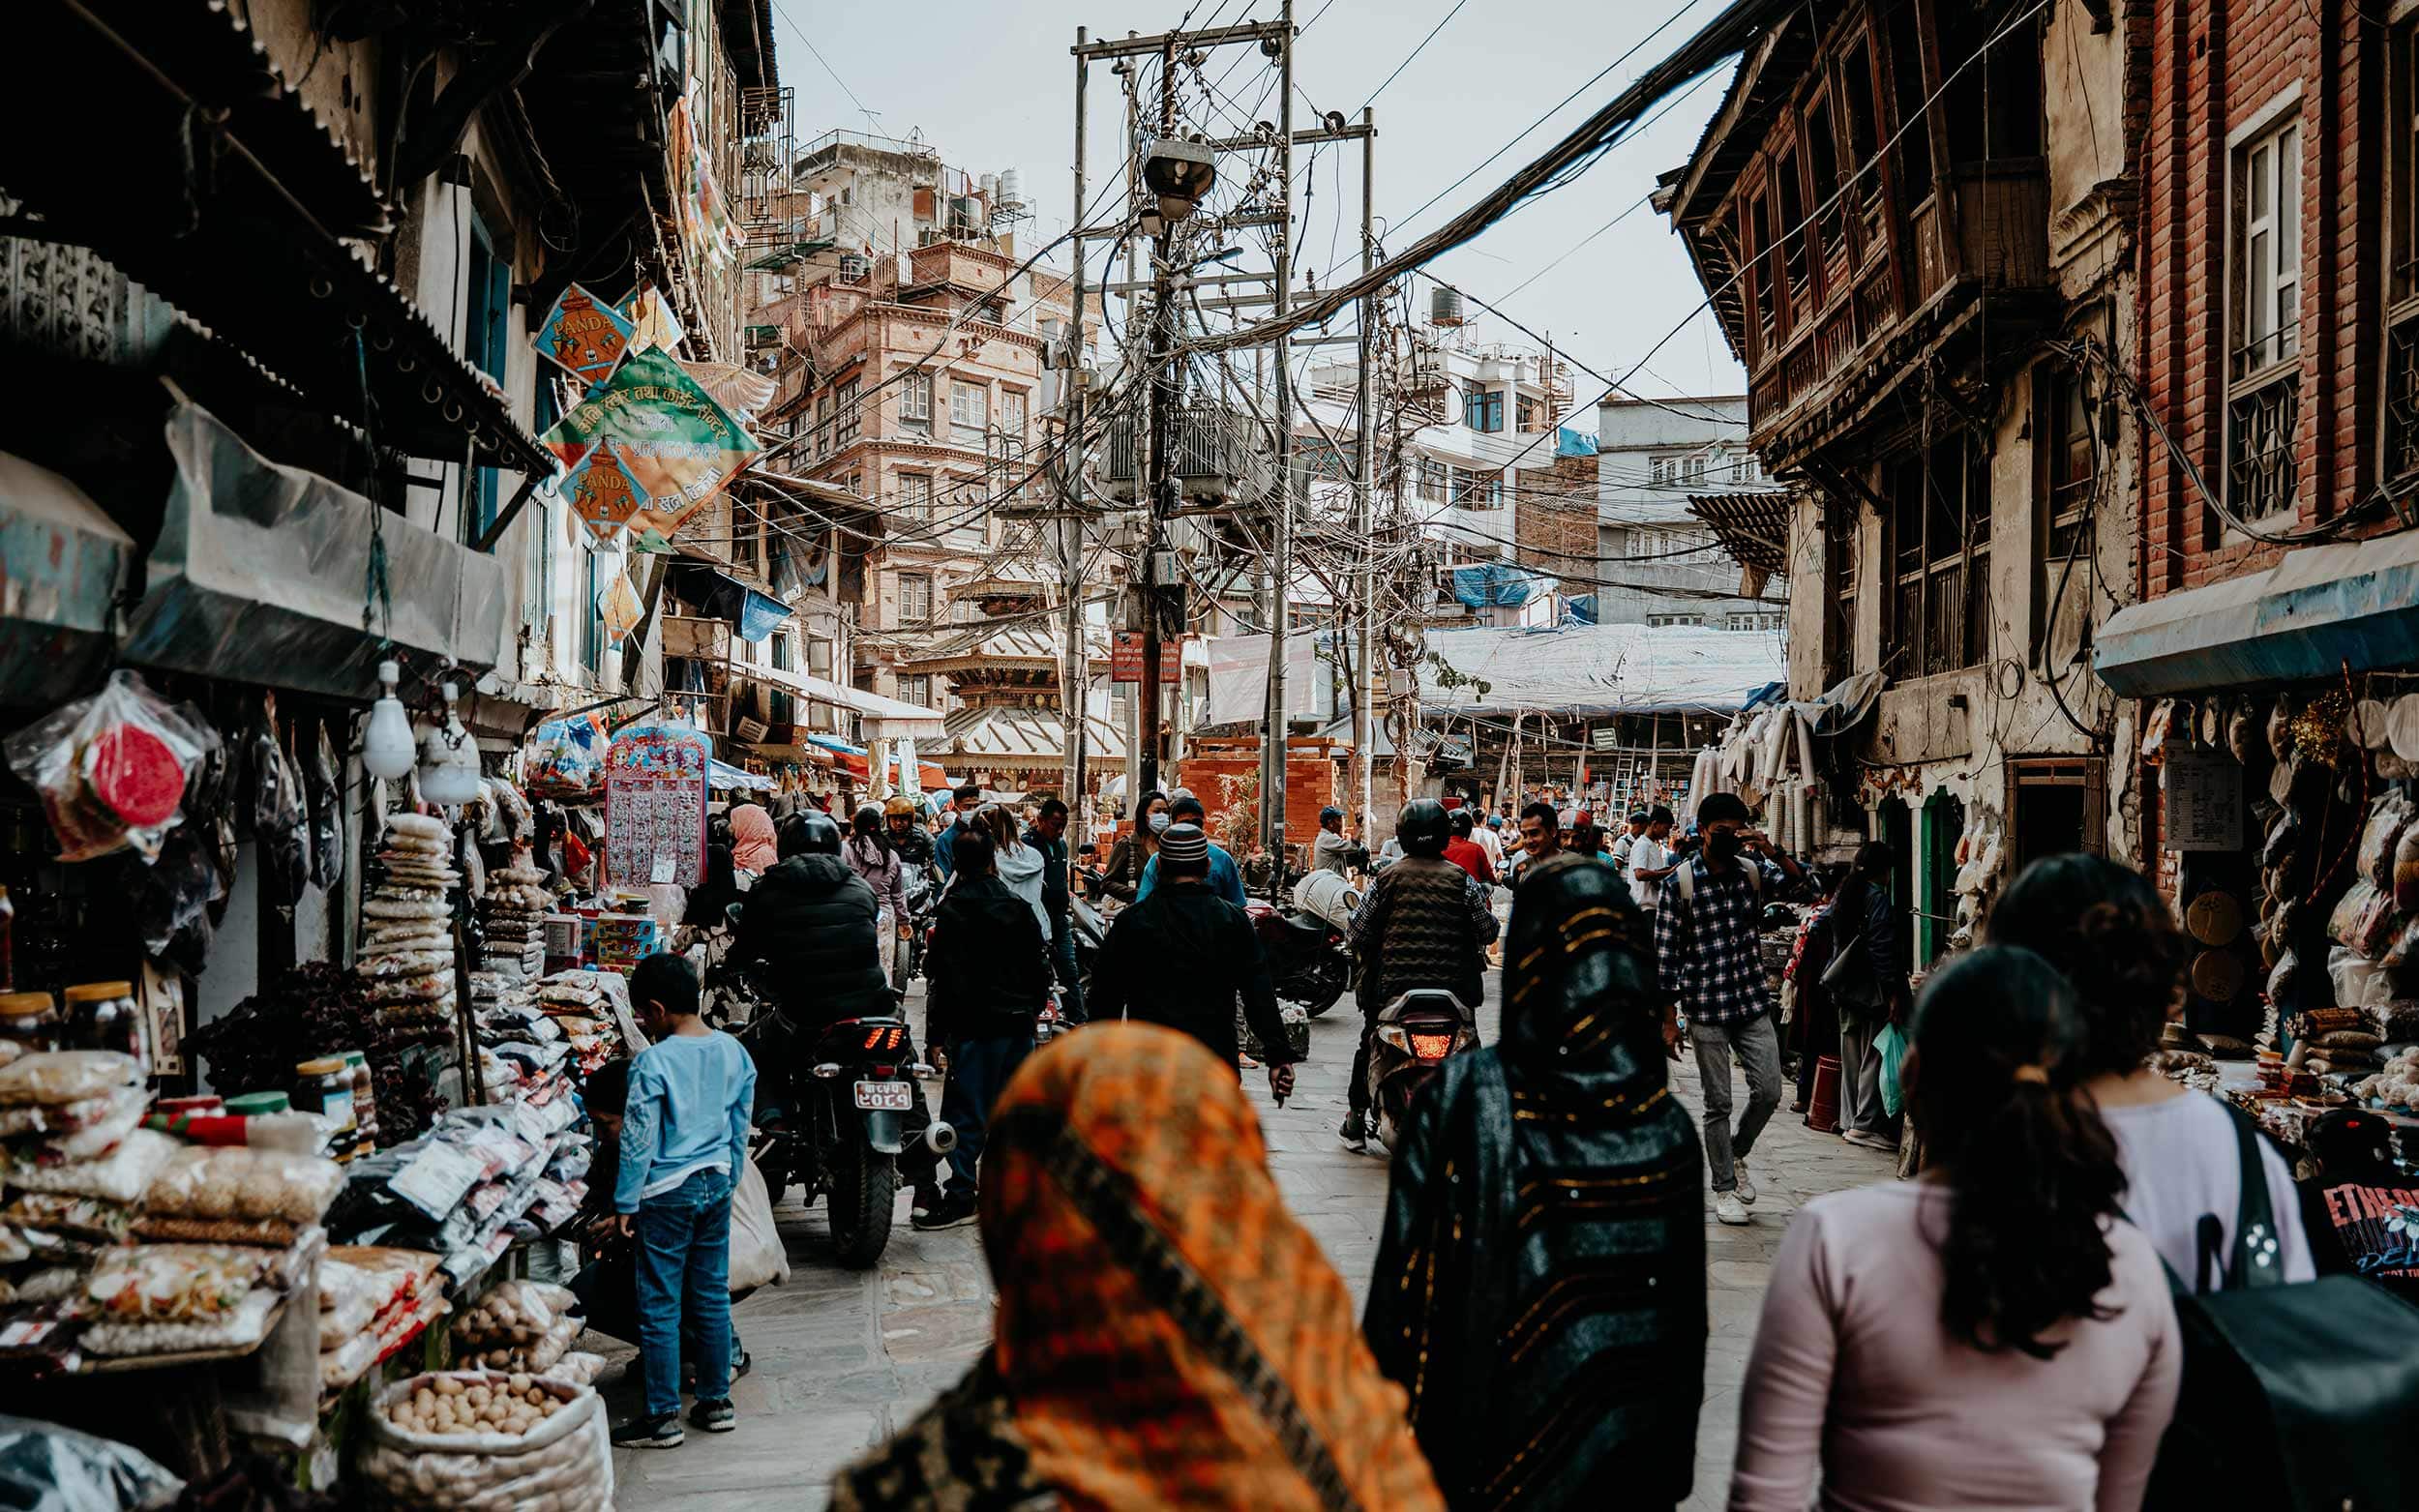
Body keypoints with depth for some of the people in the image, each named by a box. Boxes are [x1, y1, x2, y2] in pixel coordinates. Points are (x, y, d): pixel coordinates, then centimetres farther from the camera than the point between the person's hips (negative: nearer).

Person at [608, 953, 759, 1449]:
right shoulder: (734, 1052, 1)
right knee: (712, 1296, 14)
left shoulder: (653, 1063, -17)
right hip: (715, 1185, 6)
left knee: (660, 1307, 3)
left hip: (666, 1194, -6)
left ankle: (662, 1417, 10)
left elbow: (638, 1140, -14)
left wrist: (625, 1204, -5)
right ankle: (716, 1402, 22)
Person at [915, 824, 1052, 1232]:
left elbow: (943, 977, -11)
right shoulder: (1019, 907, 7)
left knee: (966, 1113, -2)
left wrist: (937, 1034, -7)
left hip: (975, 1026, -5)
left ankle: (961, 1196, -1)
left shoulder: (952, 911, -9)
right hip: (1018, 1024, 5)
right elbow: (1039, 966, 11)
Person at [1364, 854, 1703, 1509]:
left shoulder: (1463, 1098, -18)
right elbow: (1689, 1325, -2)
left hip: (1494, 1437, -2)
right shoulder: (1667, 1126, -10)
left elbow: (1404, 1284, -13)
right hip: (1631, 1459, 2)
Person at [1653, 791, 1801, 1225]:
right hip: (1706, 1009, -3)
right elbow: (1666, 951, -6)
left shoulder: (1753, 871, 3)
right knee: (1718, 1103, 4)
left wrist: (1775, 852, -20)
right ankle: (1724, 1188, 18)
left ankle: (1736, 1154, 31)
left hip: (1753, 1002, 4)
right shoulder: (1680, 882, -8)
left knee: (1769, 1092, 4)